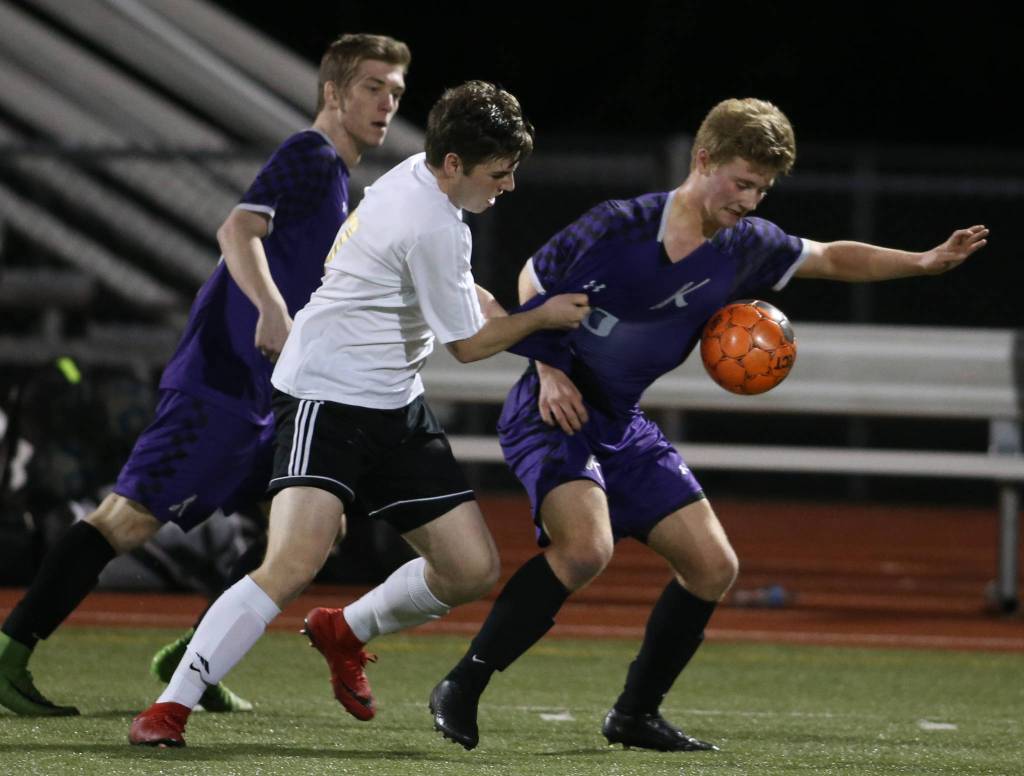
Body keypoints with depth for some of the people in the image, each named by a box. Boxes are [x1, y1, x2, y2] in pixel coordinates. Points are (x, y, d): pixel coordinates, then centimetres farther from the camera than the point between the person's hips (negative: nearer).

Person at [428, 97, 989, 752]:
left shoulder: (744, 246, -1)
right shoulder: (620, 227, -18)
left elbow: (833, 259, 15)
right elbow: (533, 280, -4)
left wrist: (926, 262, 4)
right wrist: (550, 370, -13)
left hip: (622, 425, 7)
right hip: (552, 410, -7)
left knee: (713, 566, 2)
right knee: (586, 548, -31)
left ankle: (636, 714, 19)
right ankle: (460, 691, -22)